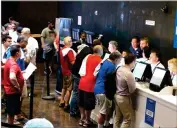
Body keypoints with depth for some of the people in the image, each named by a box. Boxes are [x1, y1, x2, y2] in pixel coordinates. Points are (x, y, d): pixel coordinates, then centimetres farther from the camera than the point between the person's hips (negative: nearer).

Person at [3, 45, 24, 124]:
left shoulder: (9, 61, 6)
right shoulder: (13, 64, -25)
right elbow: (12, 78, -42)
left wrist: (21, 73, 16)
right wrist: (18, 87, -26)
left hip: (10, 90, 10)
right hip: (13, 91, -10)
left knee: (11, 111, 21)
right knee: (11, 112, 2)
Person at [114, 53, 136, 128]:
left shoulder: (119, 69, -1)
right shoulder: (129, 74, -26)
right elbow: (132, 90, -19)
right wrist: (134, 83, -1)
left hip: (117, 95, 8)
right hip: (124, 98, -8)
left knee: (117, 116, 19)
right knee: (127, 119, 5)